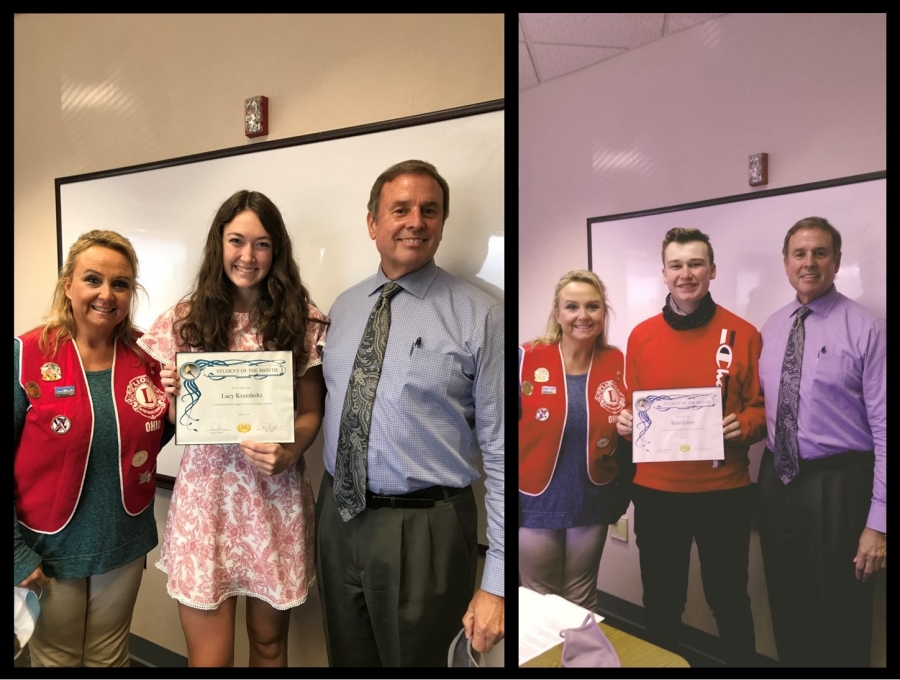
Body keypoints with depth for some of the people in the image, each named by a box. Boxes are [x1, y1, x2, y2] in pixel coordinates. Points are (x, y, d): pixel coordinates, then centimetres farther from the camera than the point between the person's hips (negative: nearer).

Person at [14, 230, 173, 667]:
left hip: (125, 545, 3)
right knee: (55, 658, 20)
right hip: (50, 550, -2)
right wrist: (16, 551, -13)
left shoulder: (145, 359, -4)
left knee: (110, 658, 22)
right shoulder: (28, 355, -14)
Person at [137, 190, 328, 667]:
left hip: (276, 493, 0)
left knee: (269, 643, 17)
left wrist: (290, 452, -18)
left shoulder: (302, 320, -1)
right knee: (210, 655, 8)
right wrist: (168, 394, -12)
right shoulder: (186, 320, 2)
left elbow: (311, 413, 1)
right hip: (206, 490, 1)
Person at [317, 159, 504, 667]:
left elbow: (503, 451, -14)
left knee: (413, 658, 16)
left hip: (423, 530, -5)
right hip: (337, 517, 5)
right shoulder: (344, 307, 6)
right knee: (347, 658, 23)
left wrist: (498, 582, -14)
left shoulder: (479, 315, -13)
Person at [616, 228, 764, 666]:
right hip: (655, 491, 2)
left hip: (724, 491, -1)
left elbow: (762, 407, 2)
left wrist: (744, 425, -18)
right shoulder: (641, 335, 2)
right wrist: (624, 421, -11)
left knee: (729, 600, 14)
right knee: (660, 601, 16)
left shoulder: (743, 335, -3)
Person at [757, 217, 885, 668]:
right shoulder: (771, 327, 7)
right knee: (787, 613, 20)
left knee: (840, 622, 12)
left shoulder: (866, 328, -10)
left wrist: (878, 521, -15)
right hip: (776, 481, 5)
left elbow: (884, 427, -13)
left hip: (838, 486, -5)